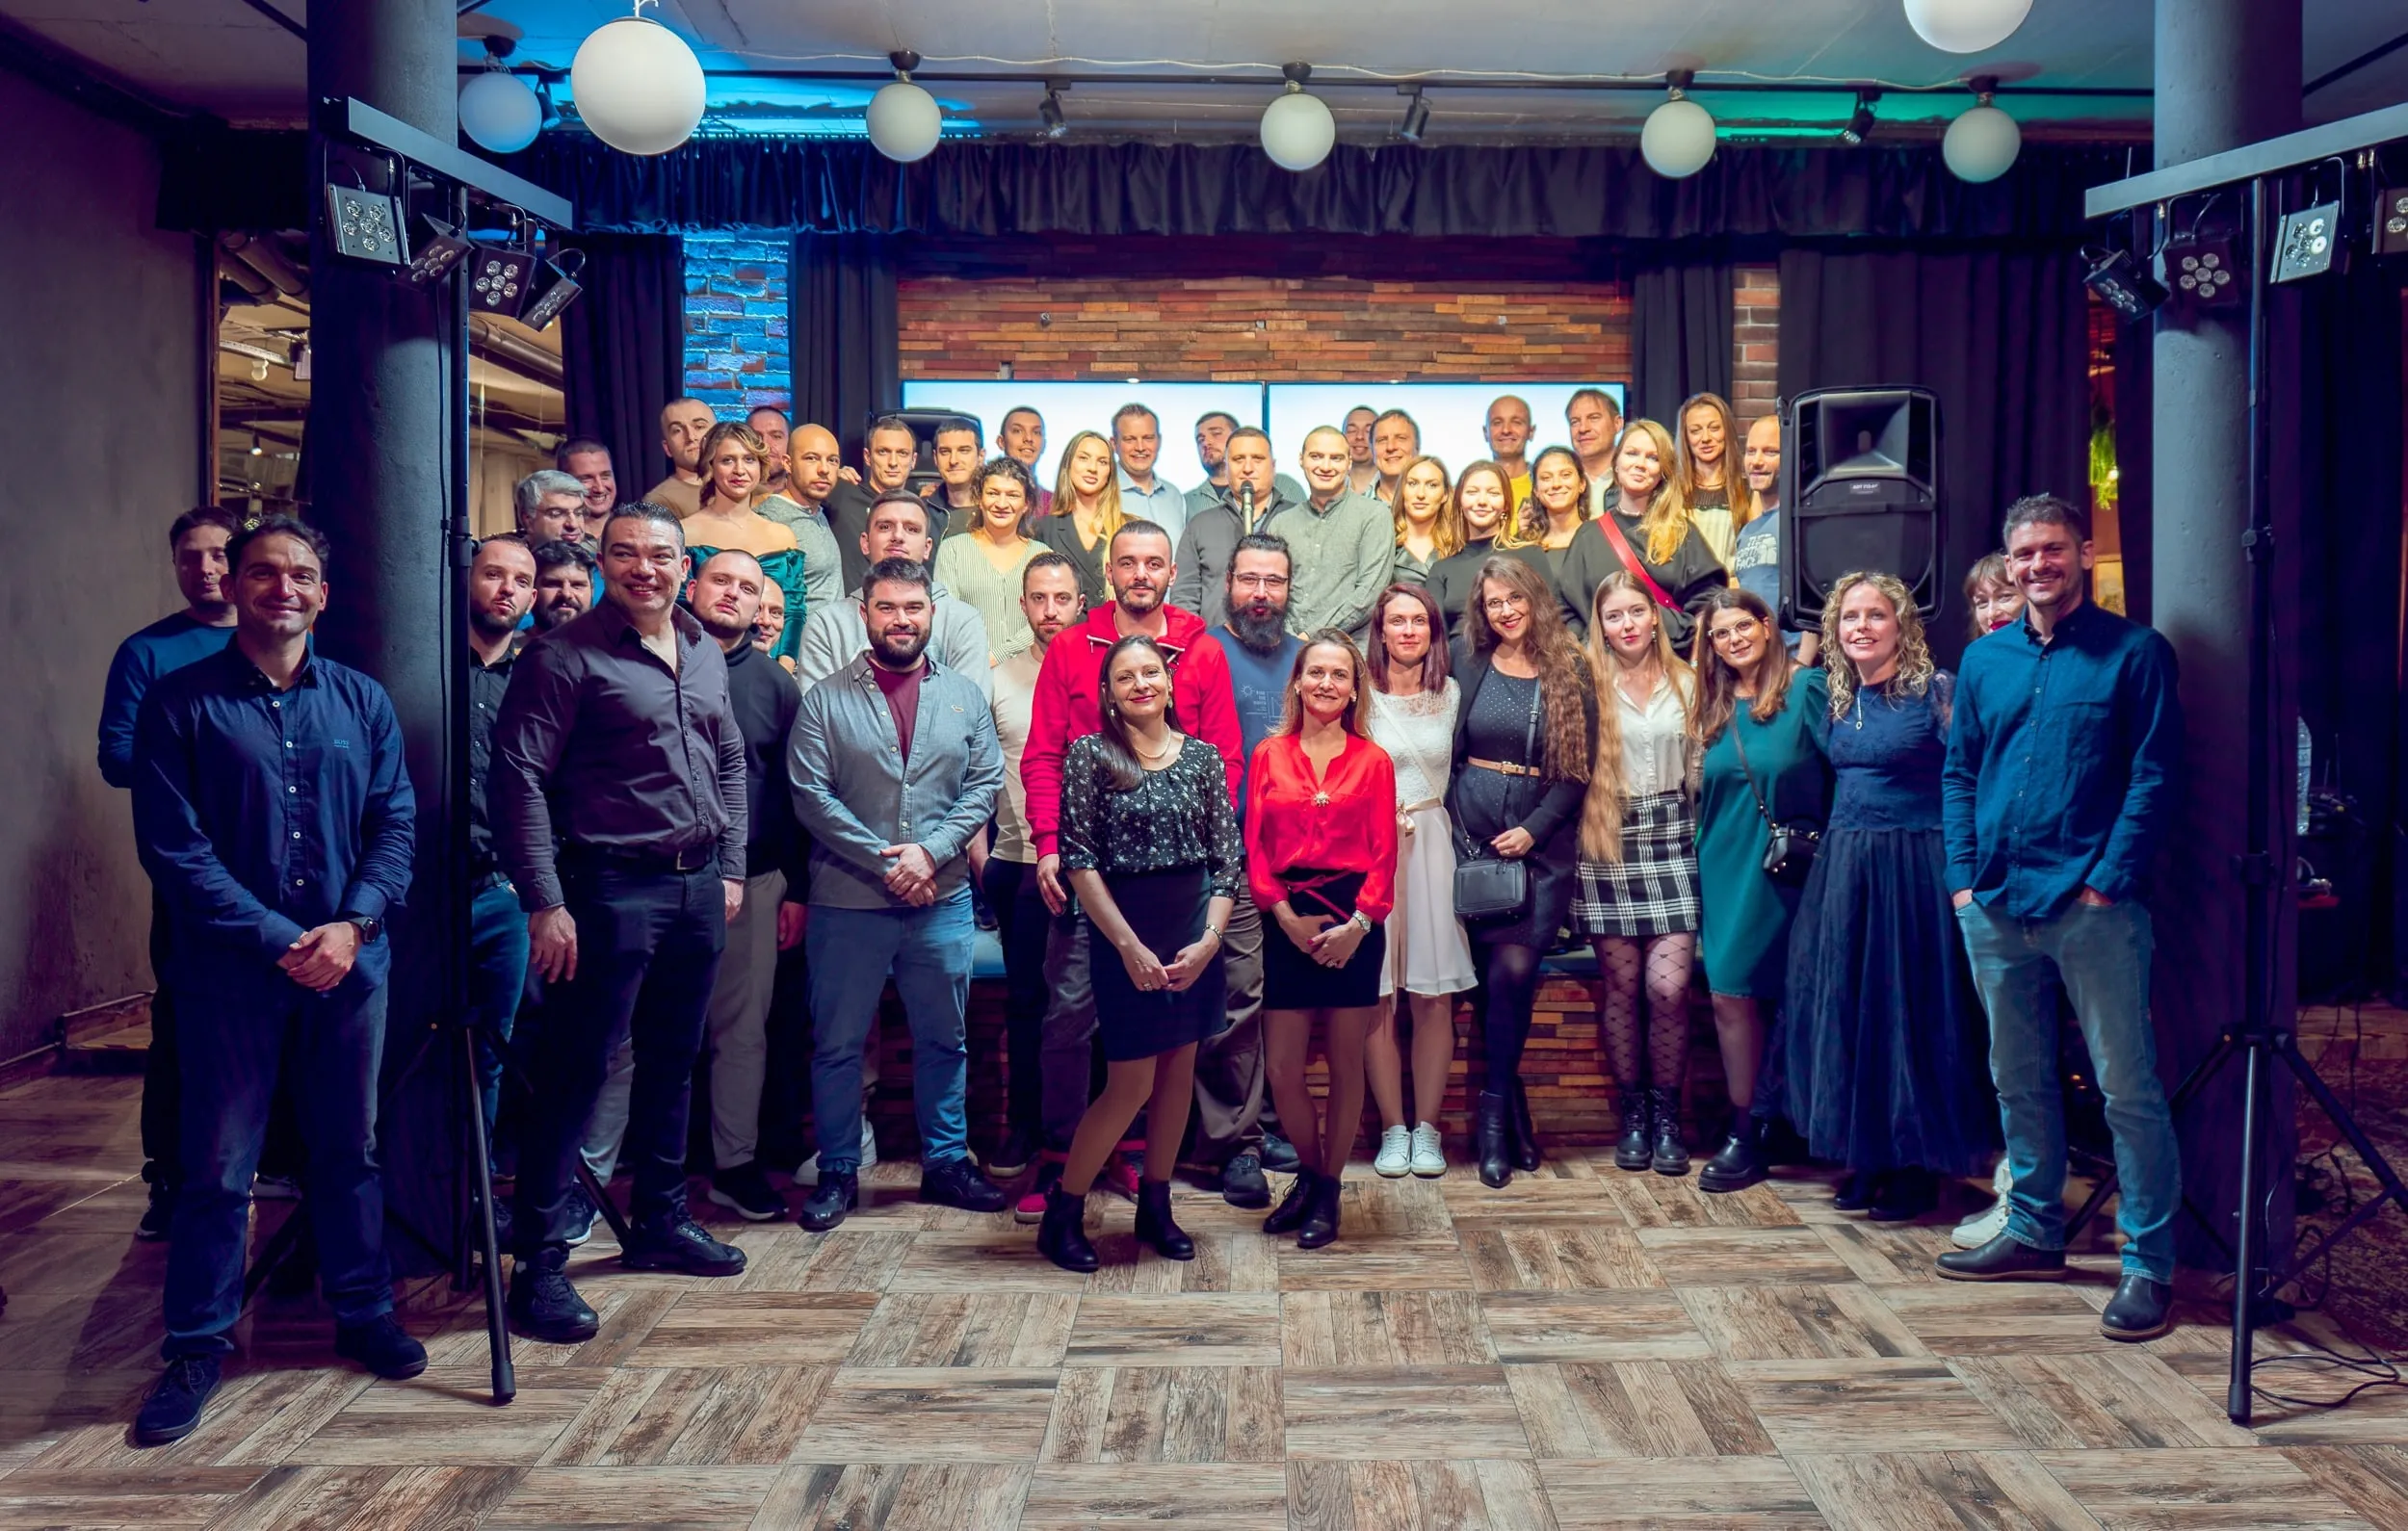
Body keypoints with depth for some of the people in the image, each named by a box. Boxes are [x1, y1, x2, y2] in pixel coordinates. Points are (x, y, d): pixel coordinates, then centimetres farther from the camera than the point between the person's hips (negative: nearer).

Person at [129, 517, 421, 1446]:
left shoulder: (361, 701, 8)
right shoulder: (179, 702, -2)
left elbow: (396, 821, 4)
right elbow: (172, 847, -8)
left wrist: (352, 923, -11)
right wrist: (278, 941, -14)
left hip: (349, 962, 3)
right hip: (230, 972, -3)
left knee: (350, 1148, 13)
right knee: (217, 1165, 5)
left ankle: (362, 1311, 27)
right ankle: (197, 1347, 18)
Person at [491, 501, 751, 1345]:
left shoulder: (705, 652, 12)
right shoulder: (565, 656, -9)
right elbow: (519, 778, -14)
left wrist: (730, 866, 12)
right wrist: (544, 902, -18)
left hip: (698, 886, 7)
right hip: (611, 888, -7)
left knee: (672, 1064, 16)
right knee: (576, 1072, -3)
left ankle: (661, 1223, 30)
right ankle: (540, 1264, 6)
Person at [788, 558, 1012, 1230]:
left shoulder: (965, 696, 8)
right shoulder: (826, 700, 0)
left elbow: (984, 785, 2)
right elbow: (811, 796, -7)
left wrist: (928, 852, -12)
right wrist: (884, 865, -13)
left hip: (942, 899, 2)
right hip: (848, 900, -2)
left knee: (944, 1040, 12)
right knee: (838, 1043, 6)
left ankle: (947, 1162, 26)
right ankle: (837, 1173, 20)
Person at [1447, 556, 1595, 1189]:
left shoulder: (1571, 674, 5)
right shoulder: (1471, 668, 8)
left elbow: (1579, 768, 2)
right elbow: (1449, 755, 6)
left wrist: (1533, 829, -10)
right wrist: (1454, 831, -6)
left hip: (1542, 840, -1)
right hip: (1473, 833, 1)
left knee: (1514, 968, -13)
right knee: (1499, 969, -7)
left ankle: (1494, 1113, 0)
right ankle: (1508, 1098, 10)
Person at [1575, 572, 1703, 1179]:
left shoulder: (1686, 683, 10)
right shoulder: (1590, 686, 2)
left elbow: (1699, 764, 14)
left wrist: (1704, 835, 7)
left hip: (1671, 835, 1)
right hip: (1608, 843, -1)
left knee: (1667, 987, -8)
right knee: (1621, 986, 2)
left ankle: (1667, 1115, 8)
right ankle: (1633, 1113, 16)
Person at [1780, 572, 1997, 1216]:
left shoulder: (1936, 690, -7)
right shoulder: (1838, 698, 11)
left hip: (1915, 868, -6)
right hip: (1841, 870, 6)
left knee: (1912, 1011, 0)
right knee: (1845, 1009, 8)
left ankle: (1916, 1168, 12)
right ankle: (1868, 1157, 21)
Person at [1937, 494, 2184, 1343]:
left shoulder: (2135, 652, -1)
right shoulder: (1984, 660, 12)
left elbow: (2154, 778, -6)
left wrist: (2110, 879, -14)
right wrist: (1963, 876, 3)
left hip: (2092, 905, -5)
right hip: (1995, 908, 5)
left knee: (2128, 1088, -2)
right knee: (2018, 1081, 15)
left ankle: (2150, 1264, 6)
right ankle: (2035, 1232, 29)